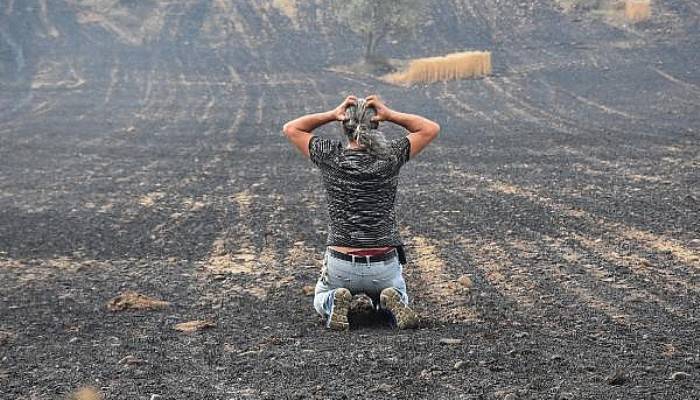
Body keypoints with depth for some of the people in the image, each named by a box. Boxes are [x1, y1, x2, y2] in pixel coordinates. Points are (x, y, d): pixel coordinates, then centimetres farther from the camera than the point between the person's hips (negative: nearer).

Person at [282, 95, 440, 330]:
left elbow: (290, 129, 8)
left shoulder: (331, 157, -8)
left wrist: (332, 114, -2)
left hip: (340, 264, 0)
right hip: (385, 266, 0)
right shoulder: (390, 157, -8)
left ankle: (335, 303, -6)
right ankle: (392, 303, -6)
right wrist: (390, 115, -4)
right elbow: (431, 129, 6)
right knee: (400, 298, 31)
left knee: (320, 302, 30)